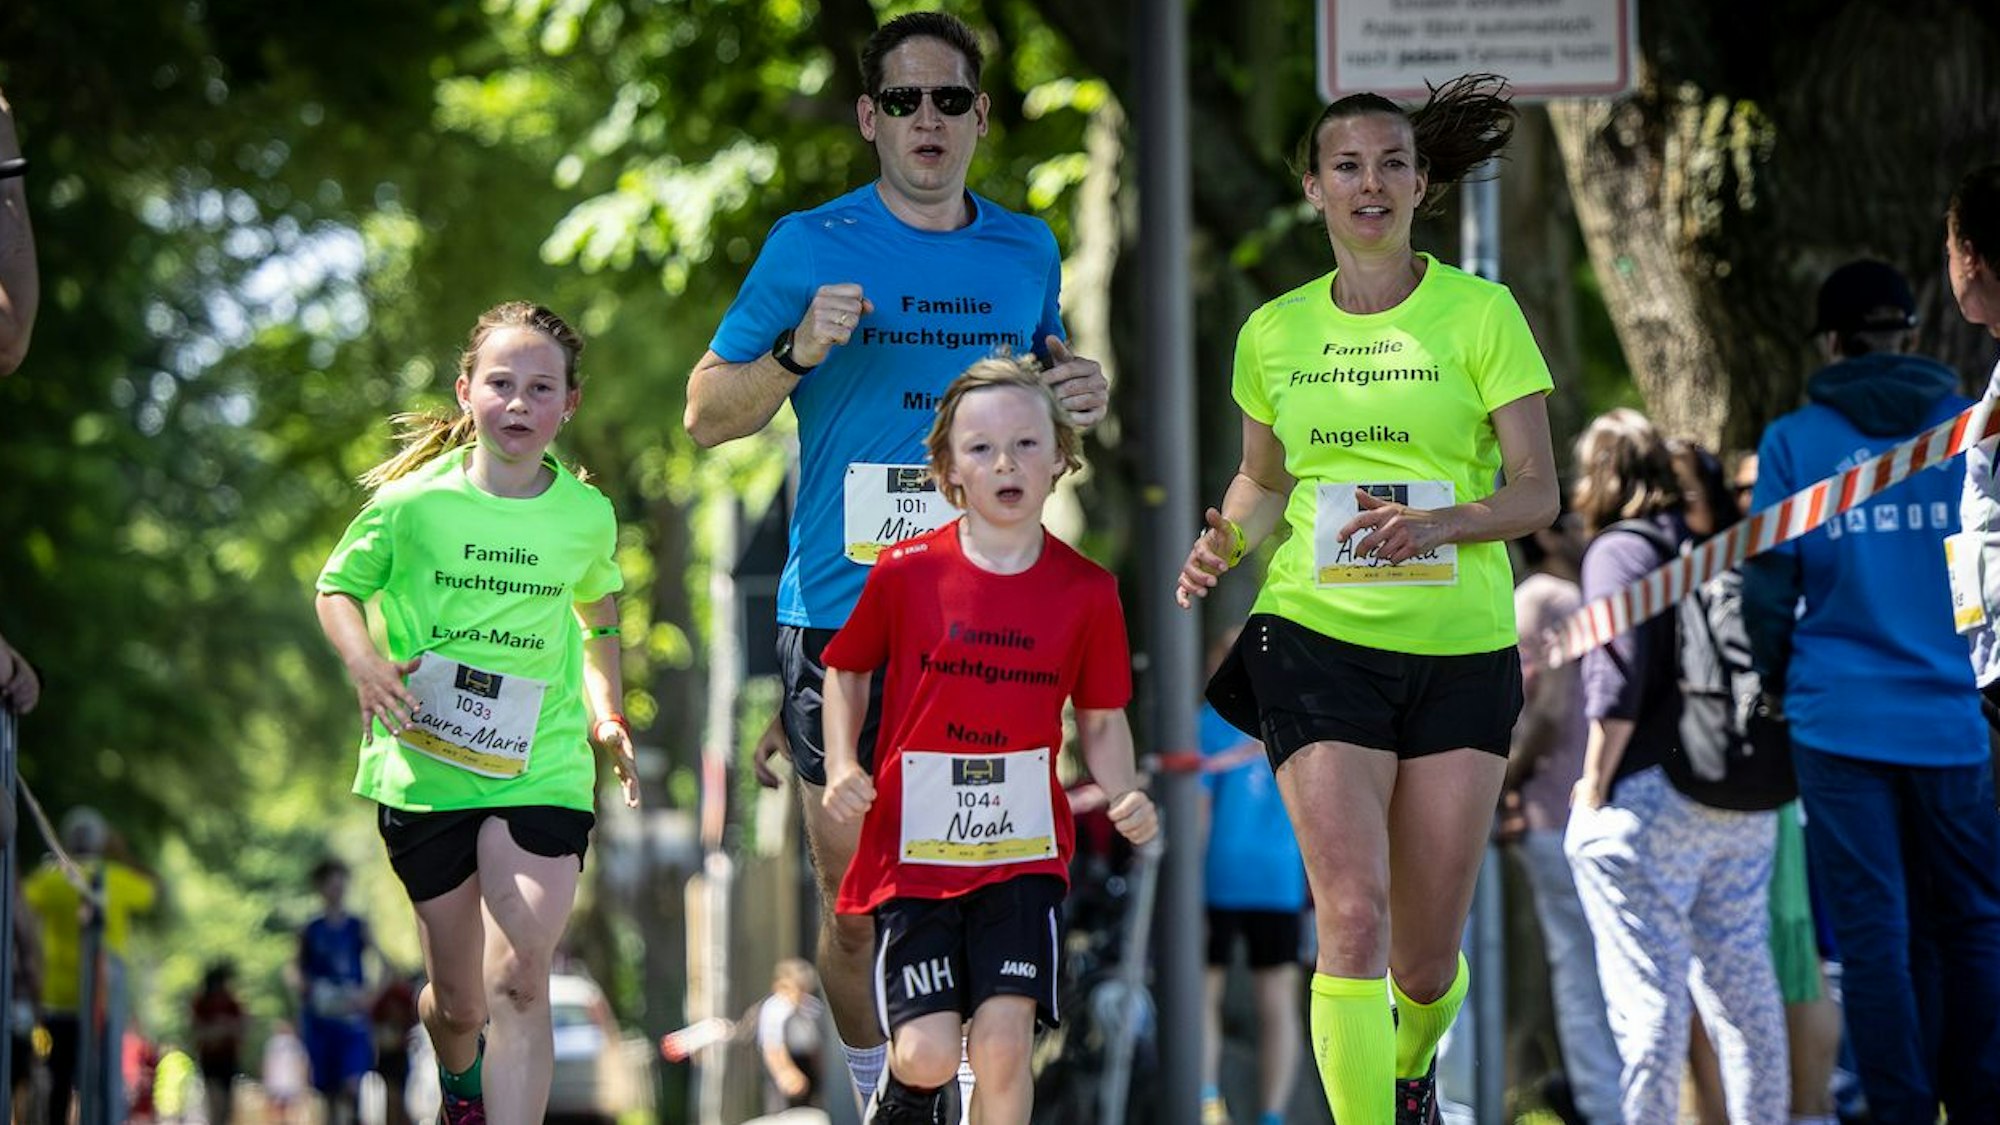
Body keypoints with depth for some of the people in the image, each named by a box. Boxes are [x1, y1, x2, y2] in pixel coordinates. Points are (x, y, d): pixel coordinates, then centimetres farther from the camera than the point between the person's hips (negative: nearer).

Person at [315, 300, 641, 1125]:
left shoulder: (587, 516, 1)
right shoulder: (414, 502, -6)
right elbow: (338, 587, 8)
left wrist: (605, 714, 8)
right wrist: (364, 663, -11)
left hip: (542, 771, 0)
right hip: (422, 771, 0)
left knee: (518, 981, -17)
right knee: (459, 1000, 12)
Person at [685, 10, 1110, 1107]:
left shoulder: (1027, 249, 11)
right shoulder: (809, 247, 0)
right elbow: (706, 412, 3)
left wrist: (1078, 399, 3)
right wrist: (798, 351, -15)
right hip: (841, 614, -2)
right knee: (854, 908, 1)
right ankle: (878, 1088, 23)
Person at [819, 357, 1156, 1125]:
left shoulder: (1085, 591, -1)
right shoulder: (906, 573, -4)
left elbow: (1101, 718, 9)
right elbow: (846, 670, 12)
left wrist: (1124, 797, -8)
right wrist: (841, 767, -3)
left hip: (1024, 849, 1)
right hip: (914, 847, -1)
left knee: (1003, 1041, -12)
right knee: (928, 1054, -9)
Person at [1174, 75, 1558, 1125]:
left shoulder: (1480, 311, -1)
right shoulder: (1274, 330, 8)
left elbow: (1536, 490, -3)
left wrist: (1436, 524, -22)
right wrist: (1225, 542, 0)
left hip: (1462, 647, -1)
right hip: (1317, 636, 1)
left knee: (1426, 959, 5)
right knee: (1353, 913, -17)